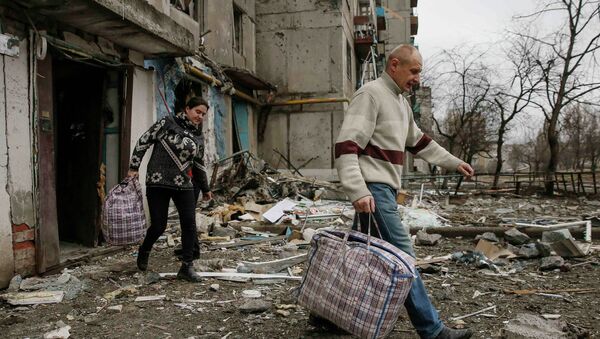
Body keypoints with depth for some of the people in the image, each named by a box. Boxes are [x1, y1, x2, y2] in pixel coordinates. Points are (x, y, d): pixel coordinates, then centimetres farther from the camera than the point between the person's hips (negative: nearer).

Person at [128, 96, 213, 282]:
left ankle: (187, 267, 7)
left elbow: (199, 164, 21)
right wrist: (134, 167, -7)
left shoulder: (198, 136, 11)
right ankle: (144, 251, 32)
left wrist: (205, 188, 26)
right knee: (158, 225, -1)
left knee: (189, 224, -4)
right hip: (158, 182, -4)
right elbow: (144, 141, -2)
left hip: (183, 184, 5)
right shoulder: (168, 123, -3)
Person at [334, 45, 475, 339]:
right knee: (401, 256, -7)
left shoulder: (400, 101, 19)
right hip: (373, 188, -10)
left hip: (384, 188, 10)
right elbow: (347, 145, -20)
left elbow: (418, 141, 31)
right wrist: (358, 191, -28)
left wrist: (454, 162, 32)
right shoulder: (370, 94, -11)